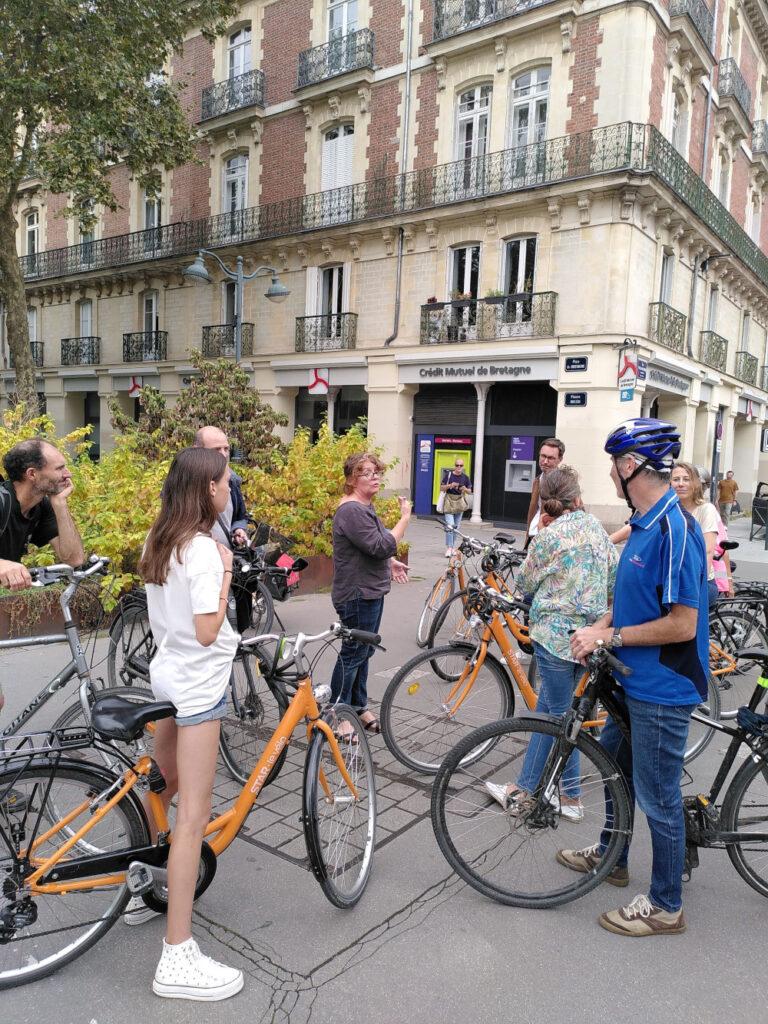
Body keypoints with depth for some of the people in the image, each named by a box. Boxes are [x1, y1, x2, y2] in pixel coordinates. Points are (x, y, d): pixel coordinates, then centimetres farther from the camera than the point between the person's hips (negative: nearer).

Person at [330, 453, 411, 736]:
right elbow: (381, 546, -27)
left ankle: (359, 707, 32)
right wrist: (405, 518, -20)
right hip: (357, 594, -10)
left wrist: (391, 562, 15)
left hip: (371, 592, 11)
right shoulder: (351, 511, -21)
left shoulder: (365, 507, 13)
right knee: (353, 653, -1)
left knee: (364, 651, 18)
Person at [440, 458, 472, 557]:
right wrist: (450, 485, -19)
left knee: (456, 526, 10)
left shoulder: (465, 477, 2)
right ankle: (449, 548, -10)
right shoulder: (449, 475, -5)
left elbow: (470, 491, 9)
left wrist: (465, 489, -13)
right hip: (449, 501, -3)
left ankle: (453, 547, 21)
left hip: (459, 503, 3)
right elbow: (441, 488, -3)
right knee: (449, 526, -13)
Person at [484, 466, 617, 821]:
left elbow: (525, 583, -1)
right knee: (546, 709, 15)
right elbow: (616, 576, 10)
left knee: (558, 715, 7)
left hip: (556, 634, -7)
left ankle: (571, 797, 20)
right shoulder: (597, 528, 6)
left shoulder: (548, 536, -12)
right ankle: (525, 788, 23)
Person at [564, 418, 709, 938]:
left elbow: (682, 623, -26)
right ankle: (611, 855, 46)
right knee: (615, 764, 25)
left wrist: (611, 637, -19)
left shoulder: (675, 530, -25)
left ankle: (666, 906, 26)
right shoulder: (645, 523, 5)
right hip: (634, 679, 10)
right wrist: (600, 627, -2)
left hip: (662, 689, -10)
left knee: (657, 796, 6)